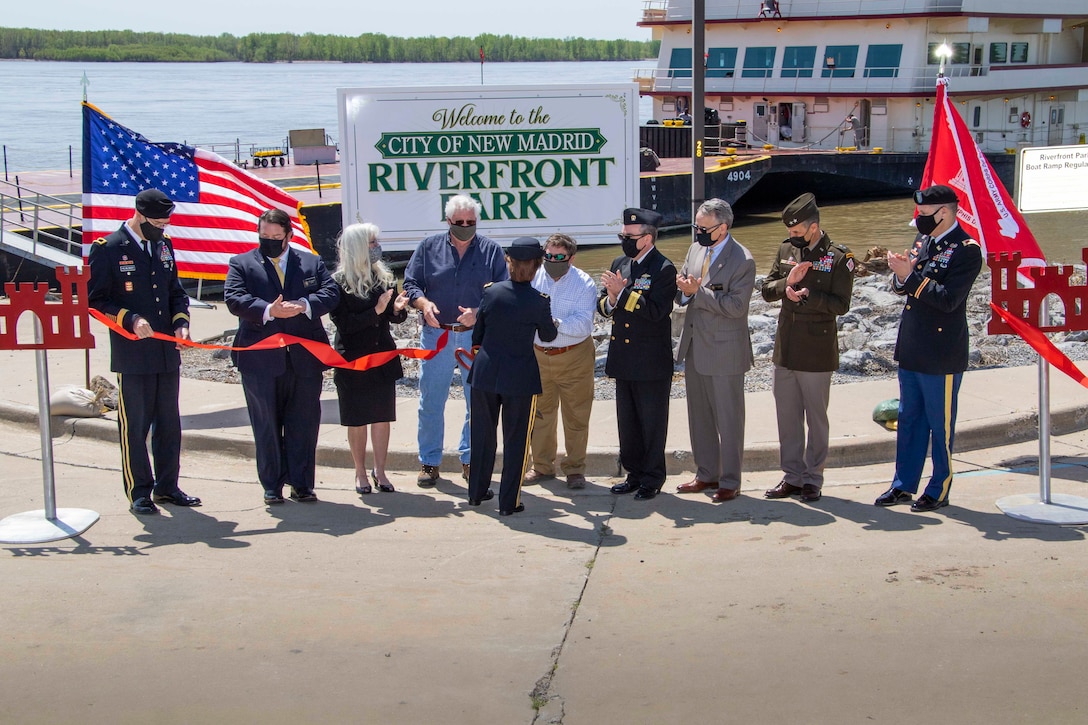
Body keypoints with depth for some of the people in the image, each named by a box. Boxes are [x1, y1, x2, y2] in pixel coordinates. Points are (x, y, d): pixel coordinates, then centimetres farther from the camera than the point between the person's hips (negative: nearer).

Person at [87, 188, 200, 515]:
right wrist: (130, 320, -19)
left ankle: (167, 486, 23)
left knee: (169, 423, 12)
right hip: (133, 356, -6)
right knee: (134, 425, 1)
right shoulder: (107, 249, -7)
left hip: (168, 353, 6)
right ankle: (139, 492, 10)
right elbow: (95, 300, -7)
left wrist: (181, 322, 1)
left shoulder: (164, 245, 11)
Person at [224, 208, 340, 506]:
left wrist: (303, 306, -19)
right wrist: (268, 311, -23)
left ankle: (302, 483, 15)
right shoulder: (241, 264, 7)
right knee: (266, 425, 6)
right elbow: (234, 299, -8)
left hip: (305, 358, 1)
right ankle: (272, 486, 15)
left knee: (304, 425, 5)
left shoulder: (312, 263, 12)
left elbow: (331, 292, -1)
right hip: (261, 361, -1)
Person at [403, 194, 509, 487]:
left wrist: (479, 313, -17)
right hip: (436, 333, 0)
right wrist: (424, 303, -16)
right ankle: (429, 462, 13)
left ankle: (470, 459, 19)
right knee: (431, 400, 3)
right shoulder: (429, 247, 6)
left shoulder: (491, 250, 3)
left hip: (477, 335, 0)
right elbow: (410, 283, 5)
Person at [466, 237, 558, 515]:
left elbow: (477, 333, 6)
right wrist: (552, 323, 24)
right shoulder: (538, 300, -13)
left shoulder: (491, 292, -4)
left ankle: (477, 492, 29)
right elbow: (548, 336, 3)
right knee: (515, 439, 7)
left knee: (482, 433, 17)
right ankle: (508, 501, 10)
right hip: (519, 376, -3)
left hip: (484, 373, 4)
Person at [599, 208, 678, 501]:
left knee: (652, 423, 4)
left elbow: (655, 311, -23)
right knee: (627, 422, 15)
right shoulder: (619, 264, 10)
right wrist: (610, 299, -12)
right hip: (623, 360, 7)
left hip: (652, 363, -7)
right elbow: (602, 307, 10)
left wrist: (623, 292, -24)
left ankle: (652, 479, 15)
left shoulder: (663, 269, -12)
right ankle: (634, 474, 27)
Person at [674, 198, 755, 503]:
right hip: (695, 348, 8)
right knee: (699, 416, 17)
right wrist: (683, 289, -12)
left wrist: (698, 293, -22)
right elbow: (682, 295, 12)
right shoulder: (696, 249, 6)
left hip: (724, 351, -8)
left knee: (728, 419, 4)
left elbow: (736, 306, -23)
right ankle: (707, 474, 30)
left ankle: (730, 482, 14)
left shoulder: (742, 261, -16)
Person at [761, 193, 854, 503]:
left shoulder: (838, 257, -9)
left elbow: (841, 304, -12)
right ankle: (792, 476, 21)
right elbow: (767, 290, 7)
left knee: (816, 418, 5)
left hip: (817, 352, -5)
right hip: (785, 348, 5)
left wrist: (806, 295, -23)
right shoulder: (786, 249, 6)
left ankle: (813, 479, 15)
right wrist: (786, 283, -12)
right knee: (787, 417, 11)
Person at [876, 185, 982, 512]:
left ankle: (939, 490, 15)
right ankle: (904, 484, 24)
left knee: (940, 424, 4)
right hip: (911, 349, 8)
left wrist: (910, 275, -25)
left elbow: (948, 300, -22)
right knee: (909, 419, 15)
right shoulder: (923, 240, 10)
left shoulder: (967, 250, -14)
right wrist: (900, 273, -8)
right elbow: (905, 287, 15)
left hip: (941, 354, -8)